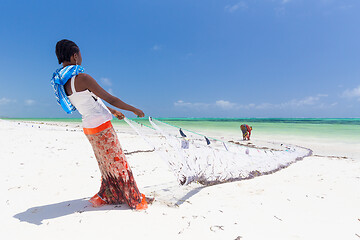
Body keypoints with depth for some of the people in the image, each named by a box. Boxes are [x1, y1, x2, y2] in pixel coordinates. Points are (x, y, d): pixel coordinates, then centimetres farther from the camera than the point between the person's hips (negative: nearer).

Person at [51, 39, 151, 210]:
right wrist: (134, 110, -7)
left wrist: (112, 111, 24)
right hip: (101, 126, -8)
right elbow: (111, 99, -19)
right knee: (118, 162, 4)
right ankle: (135, 199, 18)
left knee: (107, 164, 21)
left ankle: (106, 196, 34)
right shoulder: (82, 78, -22)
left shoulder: (62, 82, 7)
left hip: (89, 127, 8)